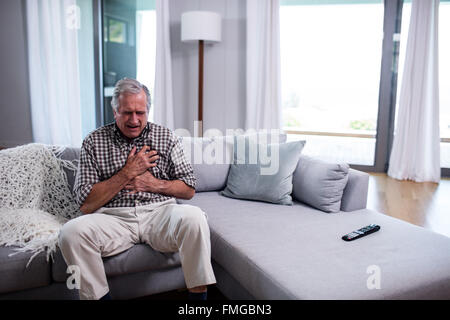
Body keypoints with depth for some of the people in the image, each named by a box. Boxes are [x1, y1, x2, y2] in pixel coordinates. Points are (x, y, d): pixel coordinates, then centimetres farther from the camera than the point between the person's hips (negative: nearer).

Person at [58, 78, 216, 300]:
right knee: (72, 232, -28)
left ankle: (198, 294, -15)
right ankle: (98, 296, -7)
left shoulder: (166, 137, 9)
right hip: (114, 219, 0)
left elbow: (189, 189, 9)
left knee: (193, 217, -31)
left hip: (159, 213, 1)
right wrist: (127, 173, -8)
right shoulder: (94, 142, 5)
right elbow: (86, 204, -3)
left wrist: (154, 184, -7)